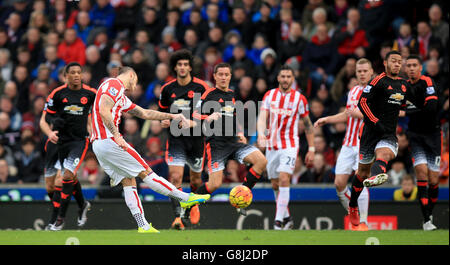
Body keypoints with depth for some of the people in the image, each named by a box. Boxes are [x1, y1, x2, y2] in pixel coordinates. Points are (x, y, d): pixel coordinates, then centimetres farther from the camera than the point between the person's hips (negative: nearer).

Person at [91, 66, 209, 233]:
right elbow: (104, 111, -20)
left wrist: (171, 116, 30)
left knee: (128, 182, 7)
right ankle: (185, 198, -1)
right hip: (109, 141, -10)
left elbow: (143, 113, 29)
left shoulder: (120, 95, 25)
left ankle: (143, 226, 2)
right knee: (145, 172, -5)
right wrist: (116, 135, -25)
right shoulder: (114, 85, -5)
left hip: (98, 145, 10)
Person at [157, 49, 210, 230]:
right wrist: (165, 121, -2)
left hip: (196, 138, 0)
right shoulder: (167, 88, 3)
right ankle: (178, 217, -19)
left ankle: (193, 206, 43)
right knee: (175, 177, -16)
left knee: (196, 178, 14)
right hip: (176, 138, 0)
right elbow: (163, 110, 18)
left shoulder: (201, 87, -5)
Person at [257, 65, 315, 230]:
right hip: (272, 145, 4)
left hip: (290, 145, -4)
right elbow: (262, 117, -6)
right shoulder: (269, 95, 4)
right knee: (275, 185, 9)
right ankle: (287, 218, 25)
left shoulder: (299, 98, -2)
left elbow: (308, 125, 5)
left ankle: (279, 220, -21)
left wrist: (311, 149, 2)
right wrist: (261, 134, -26)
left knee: (284, 179, -20)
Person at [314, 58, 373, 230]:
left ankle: (363, 222, -9)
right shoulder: (353, 92, 16)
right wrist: (326, 119, 25)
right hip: (348, 144, 6)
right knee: (339, 183, 0)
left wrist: (359, 114, -21)